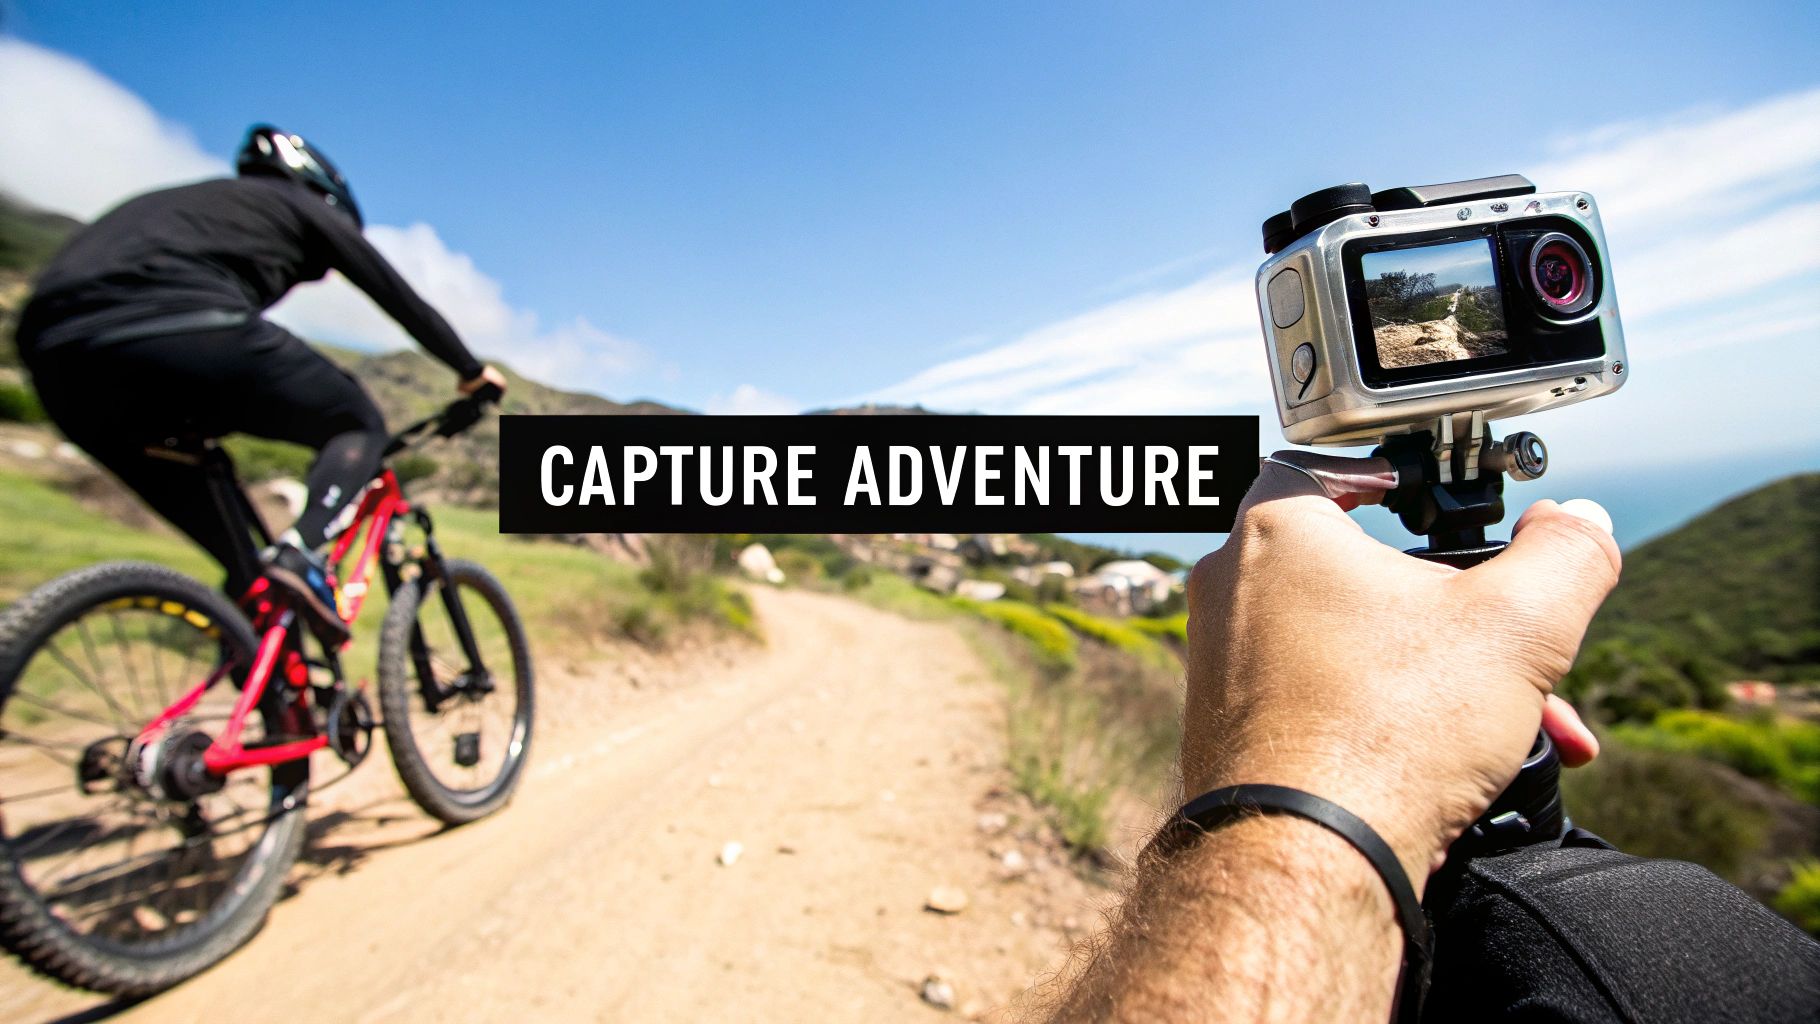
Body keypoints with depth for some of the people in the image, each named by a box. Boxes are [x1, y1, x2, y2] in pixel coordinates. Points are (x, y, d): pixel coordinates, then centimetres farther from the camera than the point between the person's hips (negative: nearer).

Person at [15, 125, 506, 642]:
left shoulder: (188, 200, 40)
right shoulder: (304, 207, 24)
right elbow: (400, 297, 25)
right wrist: (472, 371, 36)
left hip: (55, 350, 7)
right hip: (190, 332, -7)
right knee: (358, 425, 12)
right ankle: (301, 553, -11)